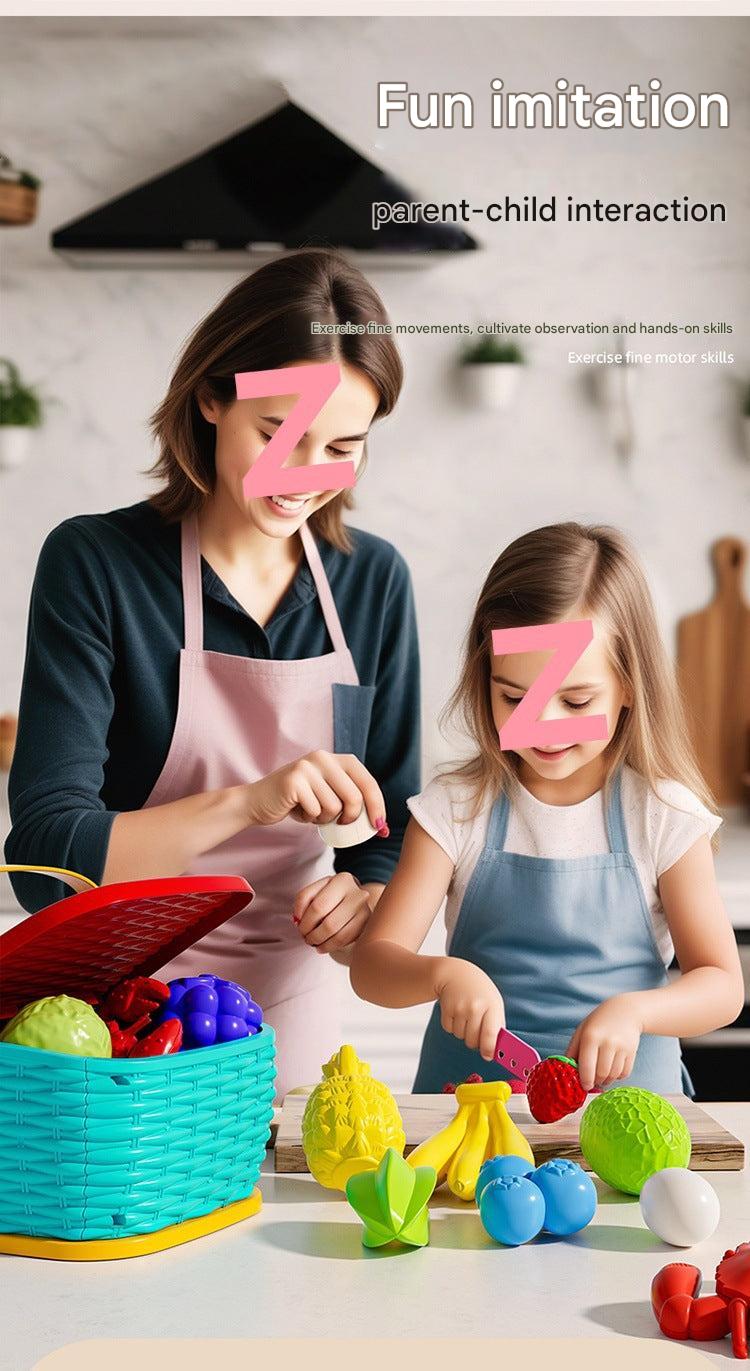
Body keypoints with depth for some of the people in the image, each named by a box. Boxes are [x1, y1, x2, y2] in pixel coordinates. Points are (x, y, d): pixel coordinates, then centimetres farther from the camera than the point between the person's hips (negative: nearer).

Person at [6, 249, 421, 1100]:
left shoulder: (375, 581, -2)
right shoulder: (94, 562, -14)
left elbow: (394, 827, 5)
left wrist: (371, 899, -15)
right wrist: (247, 803, -31)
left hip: (294, 1000, 4)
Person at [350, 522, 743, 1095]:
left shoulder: (665, 816, -1)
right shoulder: (455, 808, 0)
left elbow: (722, 985, 1)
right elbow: (371, 964, -3)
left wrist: (634, 1010, -18)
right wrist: (443, 973, -24)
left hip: (624, 1087, 0)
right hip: (470, 1095, 0)